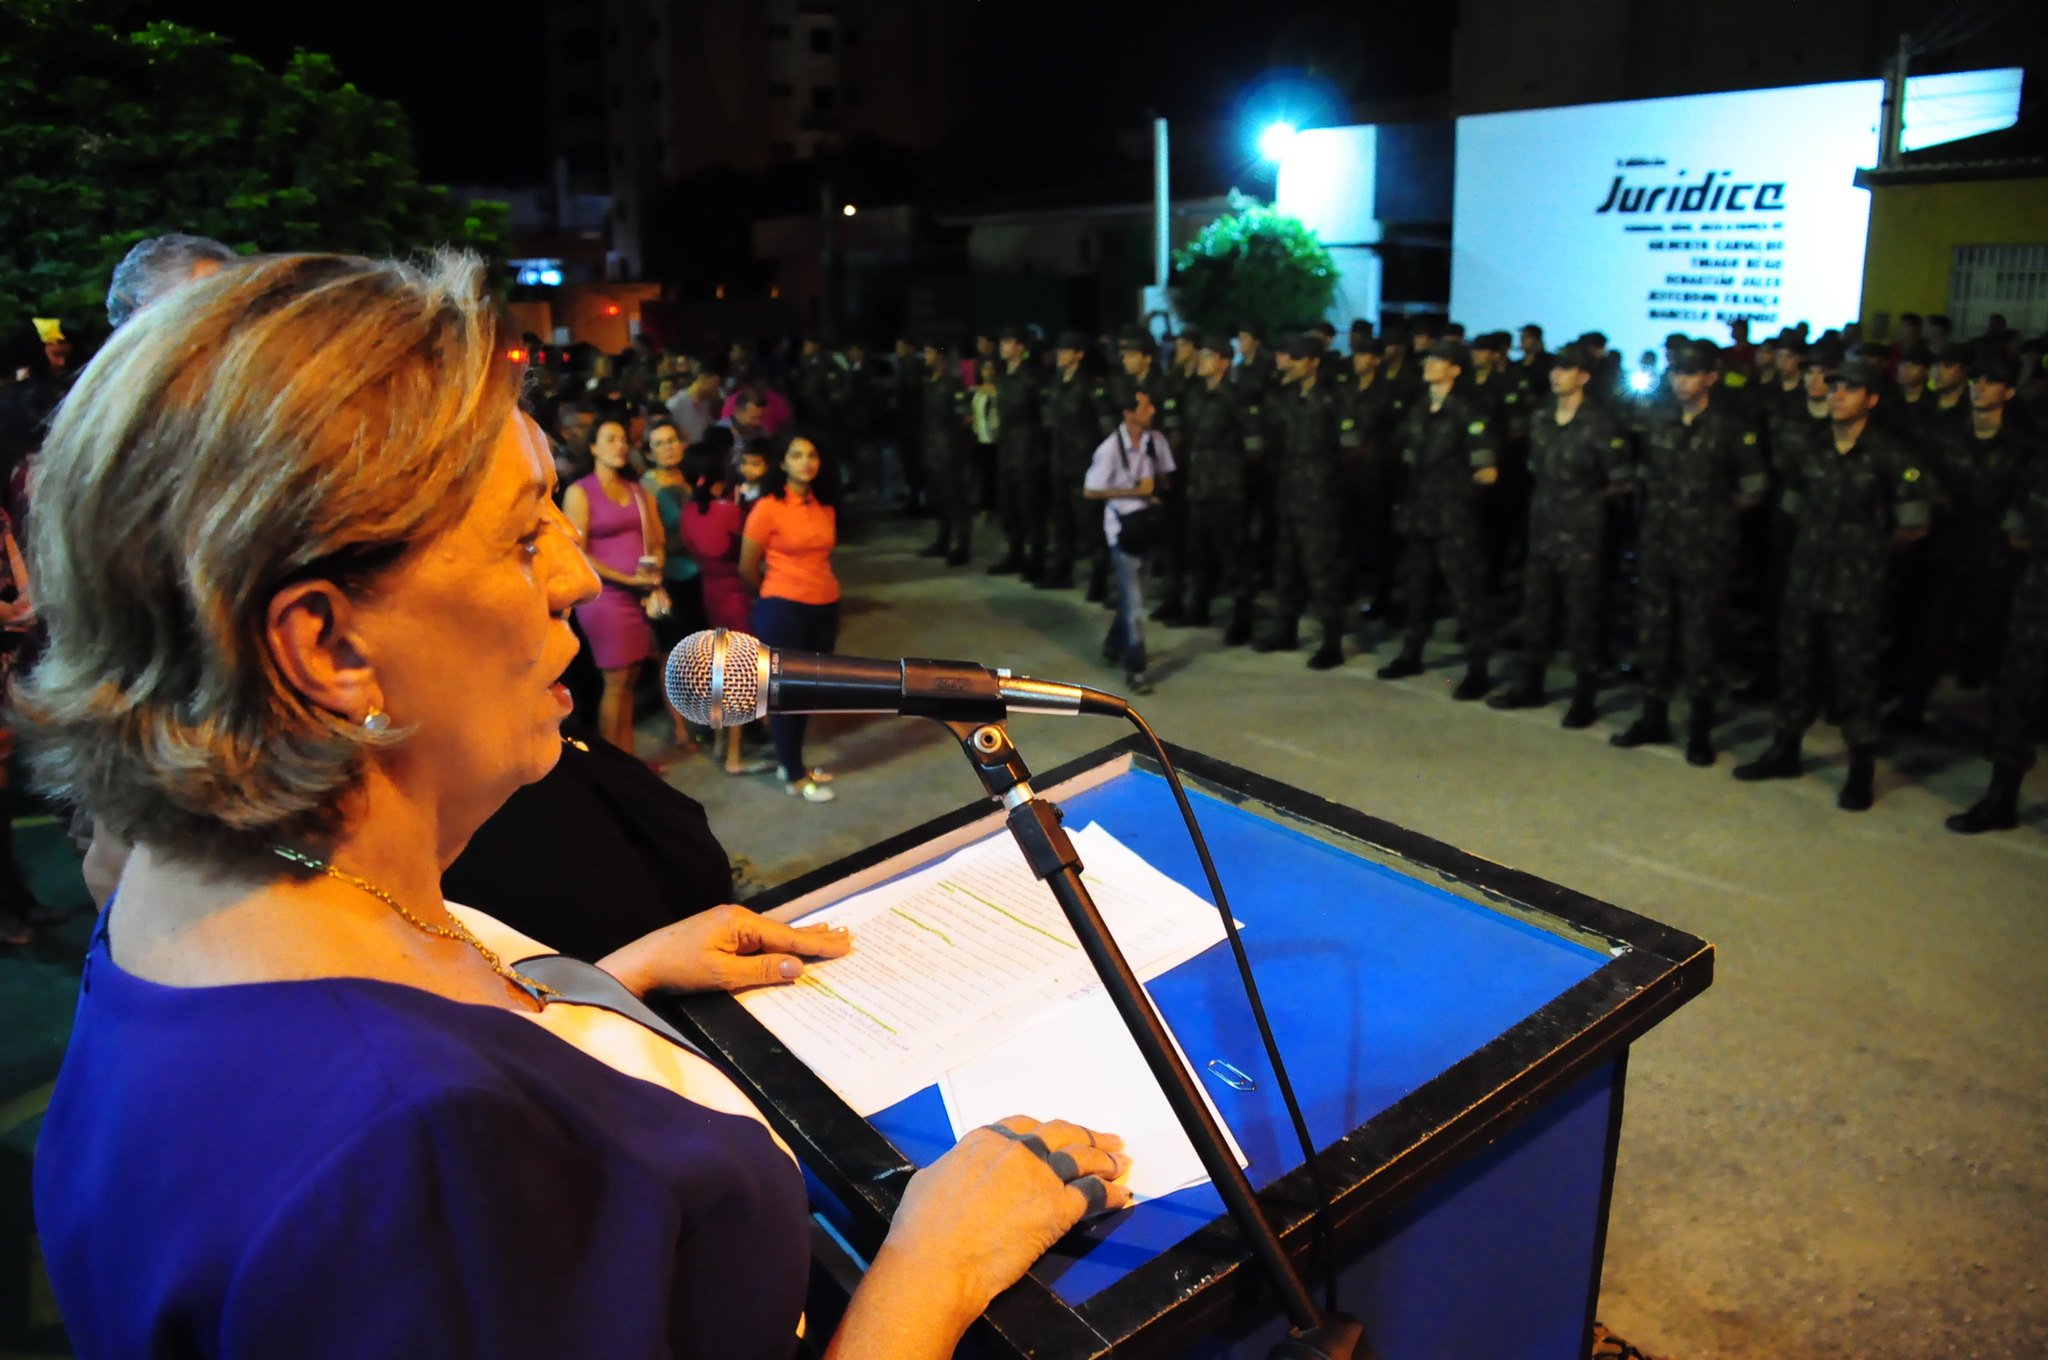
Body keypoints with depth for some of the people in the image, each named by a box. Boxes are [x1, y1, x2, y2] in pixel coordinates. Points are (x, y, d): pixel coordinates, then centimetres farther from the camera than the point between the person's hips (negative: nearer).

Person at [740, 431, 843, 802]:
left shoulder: (826, 507, 5)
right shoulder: (768, 507, -12)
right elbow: (747, 567, -4)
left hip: (824, 608, 6)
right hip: (784, 609, -6)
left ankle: (792, 762, 30)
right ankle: (794, 776, 16)